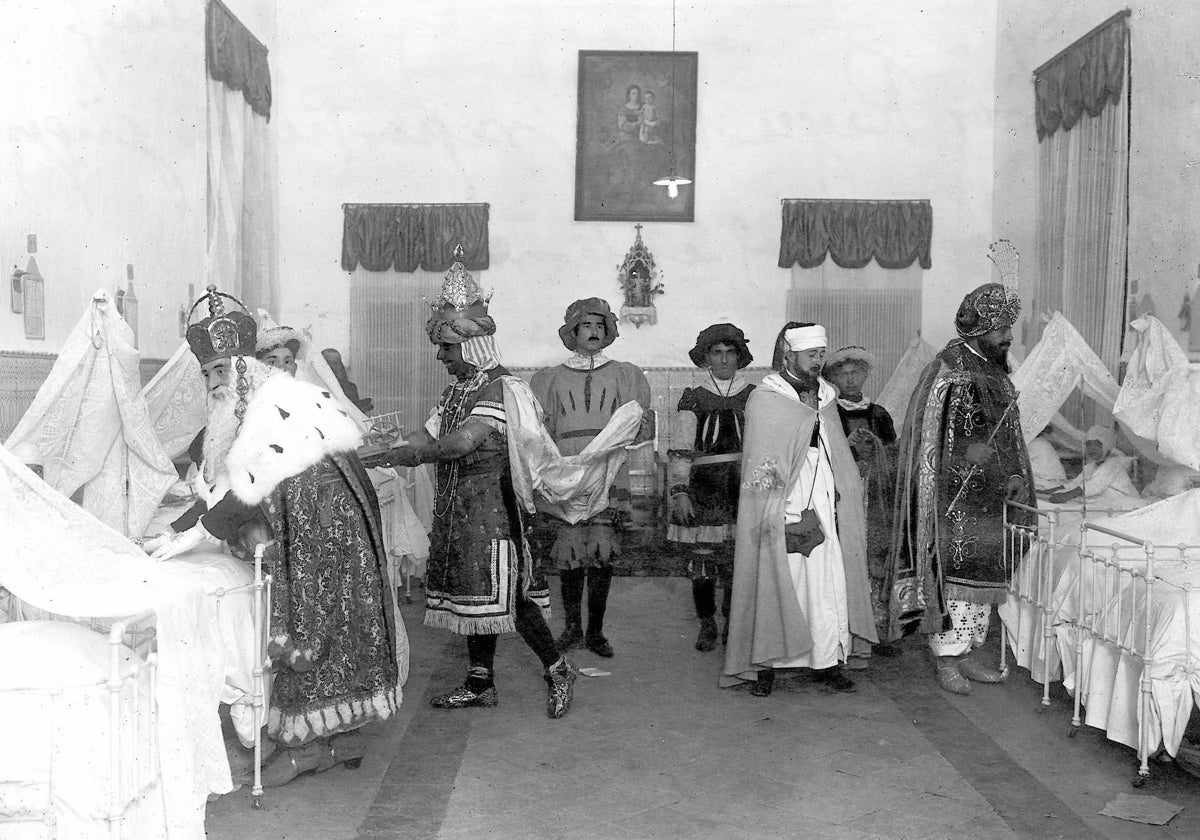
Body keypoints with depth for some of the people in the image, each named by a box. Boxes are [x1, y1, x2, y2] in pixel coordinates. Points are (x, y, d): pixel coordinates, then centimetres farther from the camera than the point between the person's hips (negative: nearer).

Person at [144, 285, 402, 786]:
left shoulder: (280, 404, -18)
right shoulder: (240, 414, 13)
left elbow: (256, 486, -24)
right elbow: (219, 486, 15)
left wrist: (197, 534, -22)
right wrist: (173, 532, 6)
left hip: (325, 523, -9)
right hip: (295, 536, 9)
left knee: (313, 630, -5)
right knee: (324, 628, 10)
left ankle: (314, 742, 3)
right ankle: (345, 738, 17)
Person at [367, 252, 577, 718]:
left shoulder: (500, 387, -15)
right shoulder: (456, 389, 14)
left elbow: (463, 441, -25)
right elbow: (425, 440, 12)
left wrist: (405, 455, -17)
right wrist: (374, 456, -1)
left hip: (491, 504, -8)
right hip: (457, 507, 8)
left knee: (503, 593, -5)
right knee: (473, 593, 12)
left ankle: (557, 669, 11)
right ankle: (480, 684, 22)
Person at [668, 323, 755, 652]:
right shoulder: (694, 399, 5)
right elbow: (679, 452, 2)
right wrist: (679, 492, -8)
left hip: (746, 489, 1)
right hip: (704, 490, -1)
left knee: (739, 562, 0)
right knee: (702, 562, 1)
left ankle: (733, 625, 16)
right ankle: (707, 626, 17)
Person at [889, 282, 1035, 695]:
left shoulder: (996, 371, 12)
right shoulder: (948, 372, -13)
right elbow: (930, 441, -14)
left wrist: (1017, 474, 8)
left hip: (991, 497, 8)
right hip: (955, 499, -8)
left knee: (983, 574, 12)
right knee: (953, 572, -2)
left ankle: (966, 653, 22)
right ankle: (946, 659, 8)